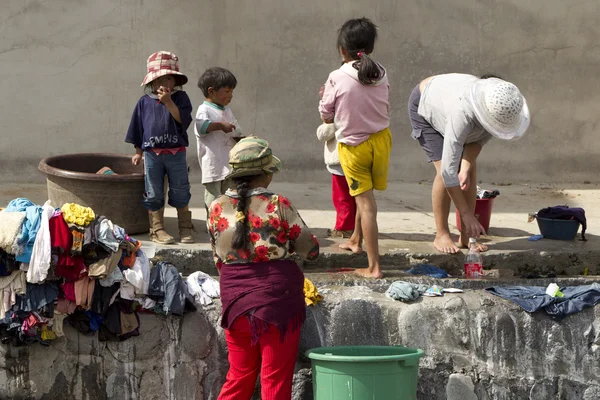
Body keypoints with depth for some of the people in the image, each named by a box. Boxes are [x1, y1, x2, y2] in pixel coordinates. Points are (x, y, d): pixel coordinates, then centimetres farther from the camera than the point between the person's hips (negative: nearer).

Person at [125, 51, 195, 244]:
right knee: (154, 194, 6)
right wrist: (138, 152, 10)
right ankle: (157, 230, 15)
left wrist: (168, 101, -23)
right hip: (152, 154, 1)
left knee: (180, 192, 8)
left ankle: (185, 228, 19)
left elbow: (182, 118, -16)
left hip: (176, 153, -1)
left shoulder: (180, 98, -1)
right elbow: (138, 129, 10)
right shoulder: (144, 102, 3)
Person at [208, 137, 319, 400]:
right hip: (277, 298, -4)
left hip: (234, 298, 4)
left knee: (239, 375, 15)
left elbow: (218, 258, 10)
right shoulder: (278, 206, -12)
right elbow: (311, 251, -5)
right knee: (276, 378, 4)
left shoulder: (217, 208, 0)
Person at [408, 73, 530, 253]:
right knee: (443, 171, -18)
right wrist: (466, 214, -42)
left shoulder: (503, 108, -30)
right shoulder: (463, 114, -48)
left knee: (471, 171, -4)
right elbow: (448, 170, -45)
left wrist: (466, 167, -28)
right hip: (424, 105, -6)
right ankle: (441, 235, -7)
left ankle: (466, 238, 1)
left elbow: (481, 138, -11)